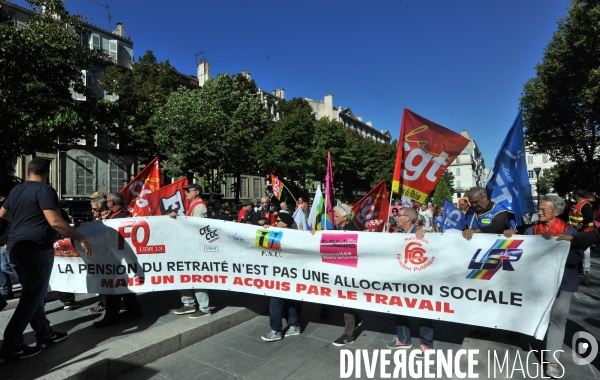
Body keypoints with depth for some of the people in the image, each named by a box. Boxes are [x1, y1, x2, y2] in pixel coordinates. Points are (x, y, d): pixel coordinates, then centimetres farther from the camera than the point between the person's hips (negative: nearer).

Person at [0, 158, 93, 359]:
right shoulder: (45, 190, -13)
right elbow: (55, 222, -23)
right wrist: (81, 239, -19)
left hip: (16, 248, 9)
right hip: (36, 250, -9)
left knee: (32, 293, 15)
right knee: (32, 297, -1)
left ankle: (45, 334, 24)